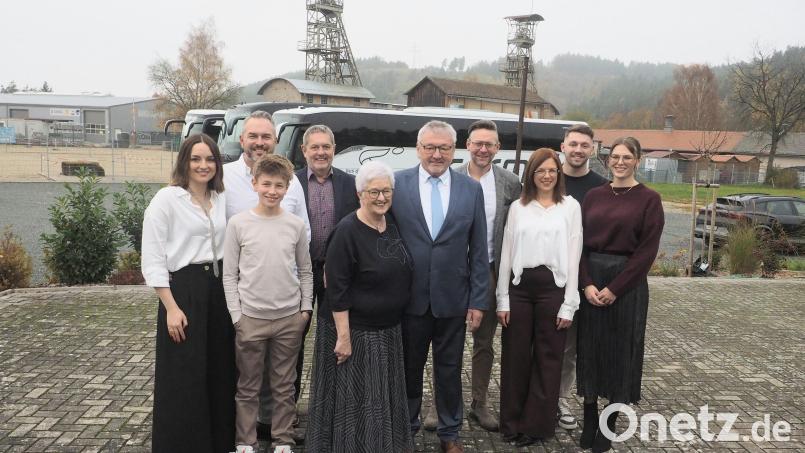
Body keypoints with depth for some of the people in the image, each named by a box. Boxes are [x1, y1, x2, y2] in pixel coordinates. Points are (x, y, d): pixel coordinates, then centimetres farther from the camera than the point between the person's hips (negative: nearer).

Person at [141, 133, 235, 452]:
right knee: (183, 379, 3)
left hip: (218, 289, 6)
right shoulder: (167, 198, -8)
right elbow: (152, 259, -10)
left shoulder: (221, 199, 9)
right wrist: (171, 308, -15)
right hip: (183, 289, -6)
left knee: (220, 373, 13)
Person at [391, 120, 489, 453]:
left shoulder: (472, 189, 0)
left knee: (449, 369, 15)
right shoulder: (397, 184, -4)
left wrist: (478, 300, -2)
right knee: (409, 367, 16)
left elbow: (479, 250, 1)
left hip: (453, 299, 1)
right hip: (409, 297, -1)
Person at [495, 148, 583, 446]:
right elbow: (506, 255, 6)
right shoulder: (518, 207, 7)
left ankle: (537, 424, 23)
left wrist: (569, 304, -5)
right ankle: (512, 422, 24)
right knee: (515, 356, 8)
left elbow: (573, 257, -1)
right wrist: (502, 299, 2)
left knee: (548, 358, 8)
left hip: (553, 288, -2)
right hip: (519, 287, 2)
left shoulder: (571, 206, 1)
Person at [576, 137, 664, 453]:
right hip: (591, 281, 3)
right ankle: (589, 421, 21)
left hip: (627, 283, -3)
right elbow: (579, 242, 4)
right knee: (590, 348, 8)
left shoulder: (649, 199, -3)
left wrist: (614, 288, -13)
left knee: (620, 350, 6)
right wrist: (587, 283, -9)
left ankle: (610, 425, 20)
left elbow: (647, 250, -9)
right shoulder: (593, 196, 7)